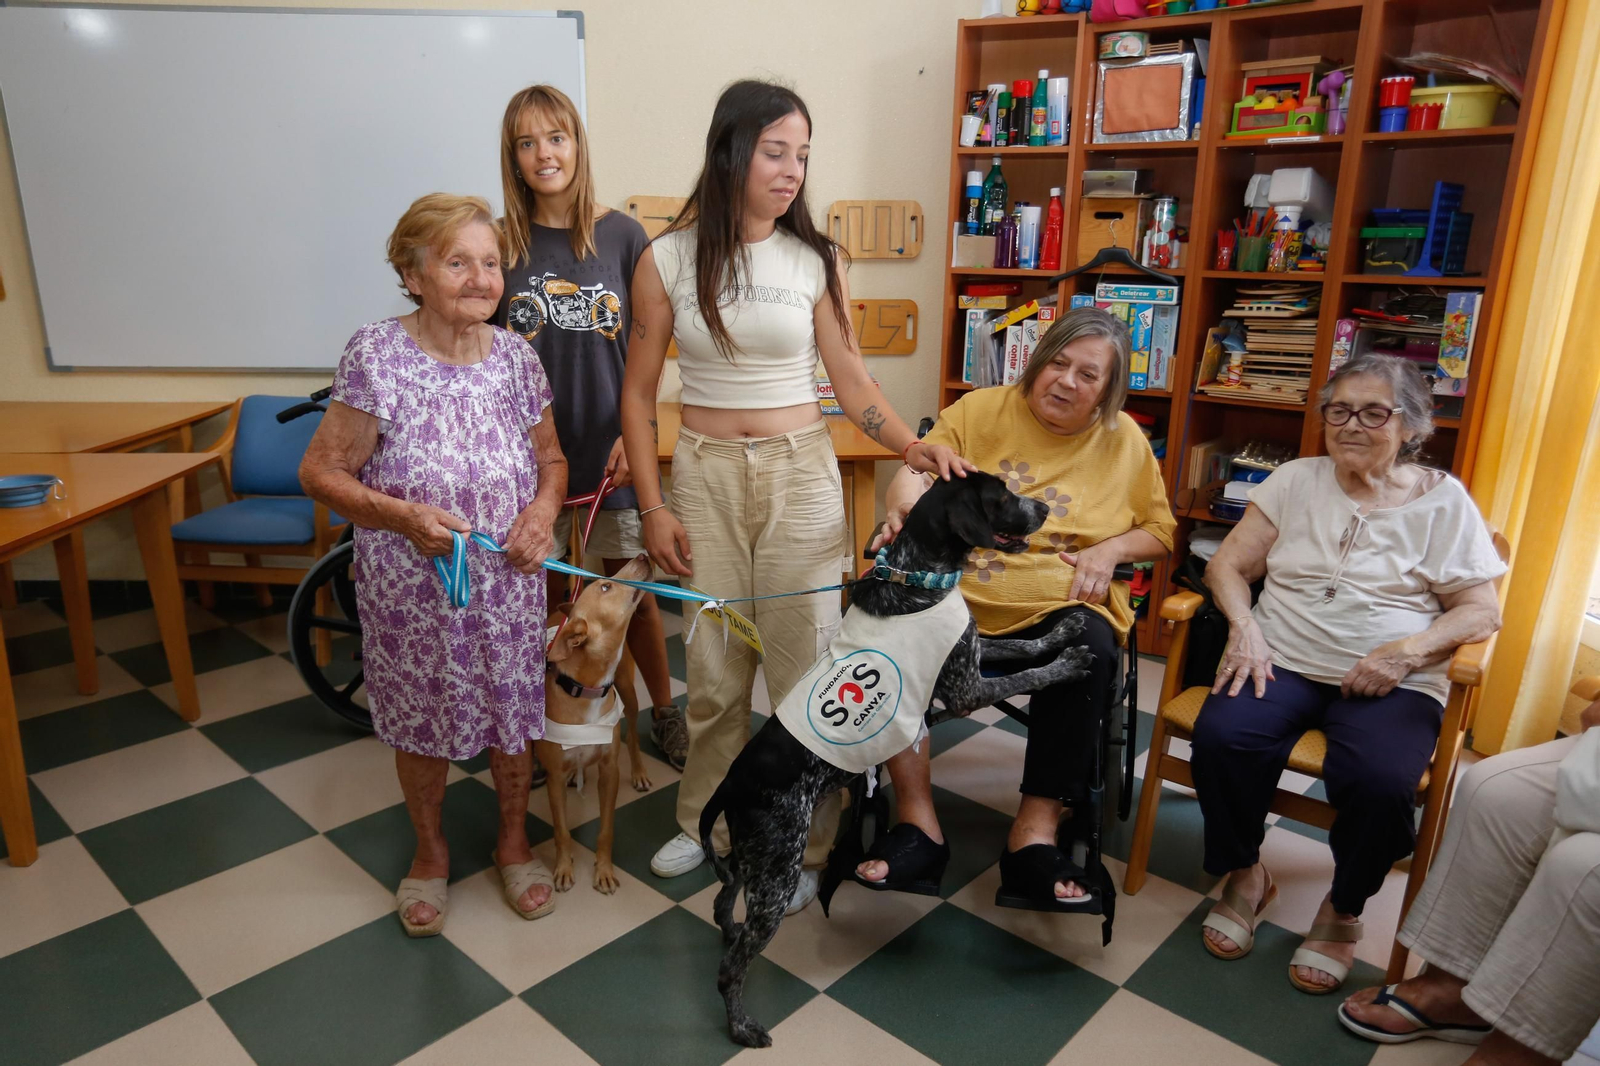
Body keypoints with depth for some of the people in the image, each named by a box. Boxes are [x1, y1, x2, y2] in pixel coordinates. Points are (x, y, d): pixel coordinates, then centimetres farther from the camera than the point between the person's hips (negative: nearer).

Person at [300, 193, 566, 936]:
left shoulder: (517, 357, -2)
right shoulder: (376, 356, -13)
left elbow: (551, 460, 10)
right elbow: (320, 472, -9)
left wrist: (542, 511, -11)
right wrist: (403, 517, -24)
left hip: (508, 586, 3)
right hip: (411, 591, -2)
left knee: (512, 715, 15)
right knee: (422, 726, 15)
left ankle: (513, 839, 42)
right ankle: (429, 850, 43)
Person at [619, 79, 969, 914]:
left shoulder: (816, 261, 0)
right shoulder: (667, 260, -1)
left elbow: (851, 382, 1)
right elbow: (638, 392, 3)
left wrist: (914, 447, -16)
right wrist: (652, 507, -2)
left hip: (799, 472, 0)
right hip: (704, 473, 1)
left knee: (803, 665, 3)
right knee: (714, 667, 9)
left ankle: (802, 844, 22)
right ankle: (706, 821, 33)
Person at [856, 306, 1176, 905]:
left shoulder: (1124, 441, 12)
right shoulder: (980, 411, 8)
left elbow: (1159, 531, 18)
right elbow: (913, 474, -2)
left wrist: (1111, 549, -4)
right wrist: (906, 509, -26)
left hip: (1059, 604, 1)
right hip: (956, 590, 0)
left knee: (1090, 651, -34)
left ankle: (1037, 828, -22)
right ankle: (917, 823, -22)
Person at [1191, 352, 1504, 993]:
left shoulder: (1443, 501, 6)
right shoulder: (1296, 481, 11)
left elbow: (1482, 612, 3)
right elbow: (1229, 565, 7)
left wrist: (1408, 651, -15)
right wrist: (1244, 626, -13)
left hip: (1392, 682, -1)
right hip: (1281, 661, 2)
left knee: (1378, 779, -31)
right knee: (1221, 737, -28)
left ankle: (1344, 909, 1)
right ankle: (1245, 875, 0)